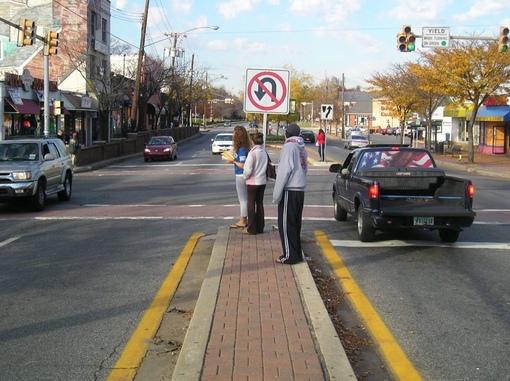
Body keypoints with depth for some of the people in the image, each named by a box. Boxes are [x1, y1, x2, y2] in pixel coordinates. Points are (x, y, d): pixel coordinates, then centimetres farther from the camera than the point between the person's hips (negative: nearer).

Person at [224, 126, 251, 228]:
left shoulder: (242, 149, -20)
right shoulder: (245, 147, 7)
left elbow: (242, 165, -22)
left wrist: (233, 161, -10)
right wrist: (234, 160, 6)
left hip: (241, 176, -9)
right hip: (241, 176, 9)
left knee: (243, 199, 0)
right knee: (243, 199, 16)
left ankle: (242, 221, 8)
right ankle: (243, 219, 24)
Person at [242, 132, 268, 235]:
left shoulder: (252, 153, -17)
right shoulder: (264, 152, 1)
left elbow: (248, 170, -19)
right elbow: (266, 167, 6)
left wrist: (245, 176, 0)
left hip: (252, 183, -6)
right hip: (262, 182, 6)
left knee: (251, 205, 4)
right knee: (260, 204, 13)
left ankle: (251, 229, 8)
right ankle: (260, 227, 18)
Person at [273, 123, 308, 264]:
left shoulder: (289, 147, -10)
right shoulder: (302, 149, 15)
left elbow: (284, 171, -16)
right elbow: (304, 169, 14)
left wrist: (276, 194, -13)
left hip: (289, 191, -8)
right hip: (300, 191, 8)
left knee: (286, 225, -2)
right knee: (295, 224, 14)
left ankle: (290, 256, -1)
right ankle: (296, 253, 19)